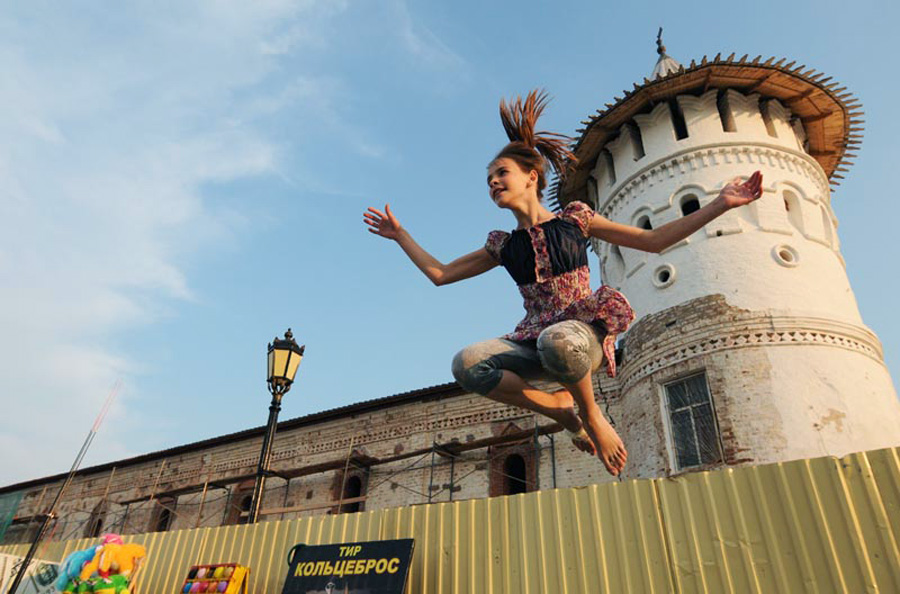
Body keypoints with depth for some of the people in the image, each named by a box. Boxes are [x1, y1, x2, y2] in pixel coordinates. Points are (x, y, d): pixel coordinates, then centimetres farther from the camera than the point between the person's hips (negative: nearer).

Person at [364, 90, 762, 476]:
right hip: (535, 342, 3)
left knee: (557, 341, -41)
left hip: (584, 334, -3)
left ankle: (590, 413, -7)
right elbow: (440, 274, 19)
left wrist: (722, 204, 4)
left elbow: (653, 241, 9)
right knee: (466, 364, -27)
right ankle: (562, 411, -6)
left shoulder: (574, 219, 7)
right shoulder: (503, 247, 14)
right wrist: (400, 235, 20)